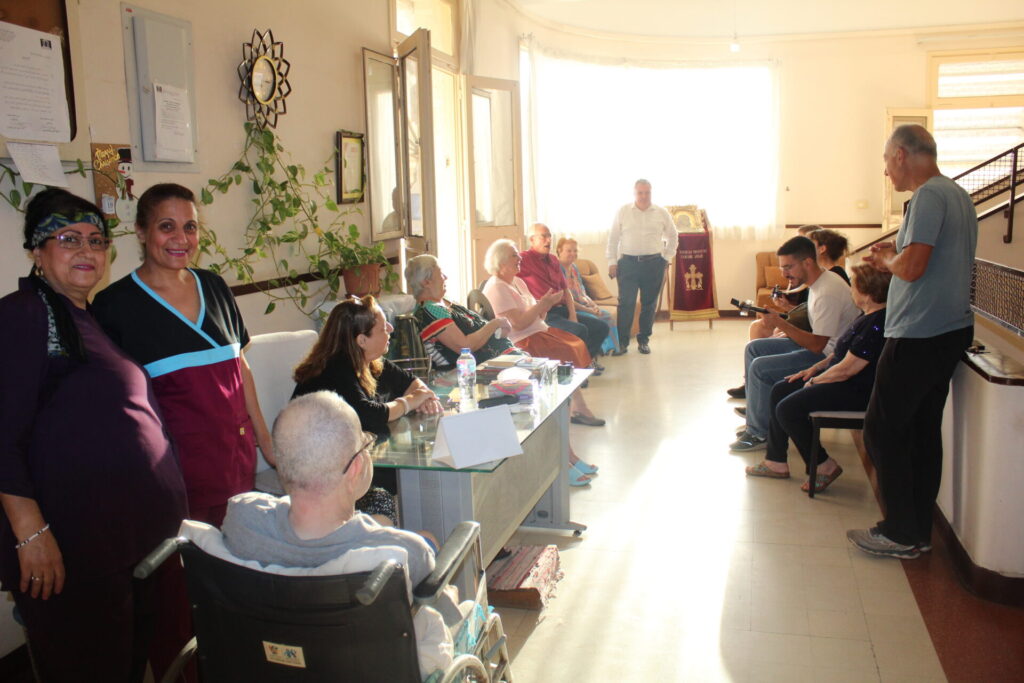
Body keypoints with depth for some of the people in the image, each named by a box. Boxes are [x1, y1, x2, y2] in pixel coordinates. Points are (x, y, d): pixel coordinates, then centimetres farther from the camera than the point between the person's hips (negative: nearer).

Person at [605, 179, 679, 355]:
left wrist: (667, 258, 10)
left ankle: (644, 340, 18)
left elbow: (673, 236, 18)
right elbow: (613, 239, 5)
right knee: (626, 302, -8)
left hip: (654, 264, 2)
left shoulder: (661, 213, 6)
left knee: (649, 303, 6)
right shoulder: (623, 212, 3)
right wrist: (612, 262, -1)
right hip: (628, 262, -2)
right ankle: (622, 341, -1)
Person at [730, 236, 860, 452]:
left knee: (761, 368, -20)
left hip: (830, 358, -11)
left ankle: (759, 433, -6)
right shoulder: (819, 282, 8)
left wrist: (780, 324, -26)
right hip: (821, 346, 11)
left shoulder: (828, 292, -24)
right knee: (753, 348, 9)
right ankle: (755, 412, 13)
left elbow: (817, 345, -26)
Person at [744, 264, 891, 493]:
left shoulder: (877, 324, -25)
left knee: (787, 409, -18)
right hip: (843, 381, 11)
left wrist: (815, 381, -10)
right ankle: (776, 461, 18)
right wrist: (815, 368, 11)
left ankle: (824, 467, -1)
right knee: (779, 391, 12)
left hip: (857, 392, -11)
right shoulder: (869, 316, 8)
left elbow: (846, 369, -25)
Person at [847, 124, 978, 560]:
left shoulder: (929, 196, -14)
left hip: (918, 337, -10)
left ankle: (901, 533, 6)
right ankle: (919, 531, 21)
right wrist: (891, 261, 16)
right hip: (950, 330, 10)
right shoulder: (958, 196, 16)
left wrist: (888, 259, -3)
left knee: (882, 430, -2)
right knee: (923, 430, 13)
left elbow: (912, 266, -23)